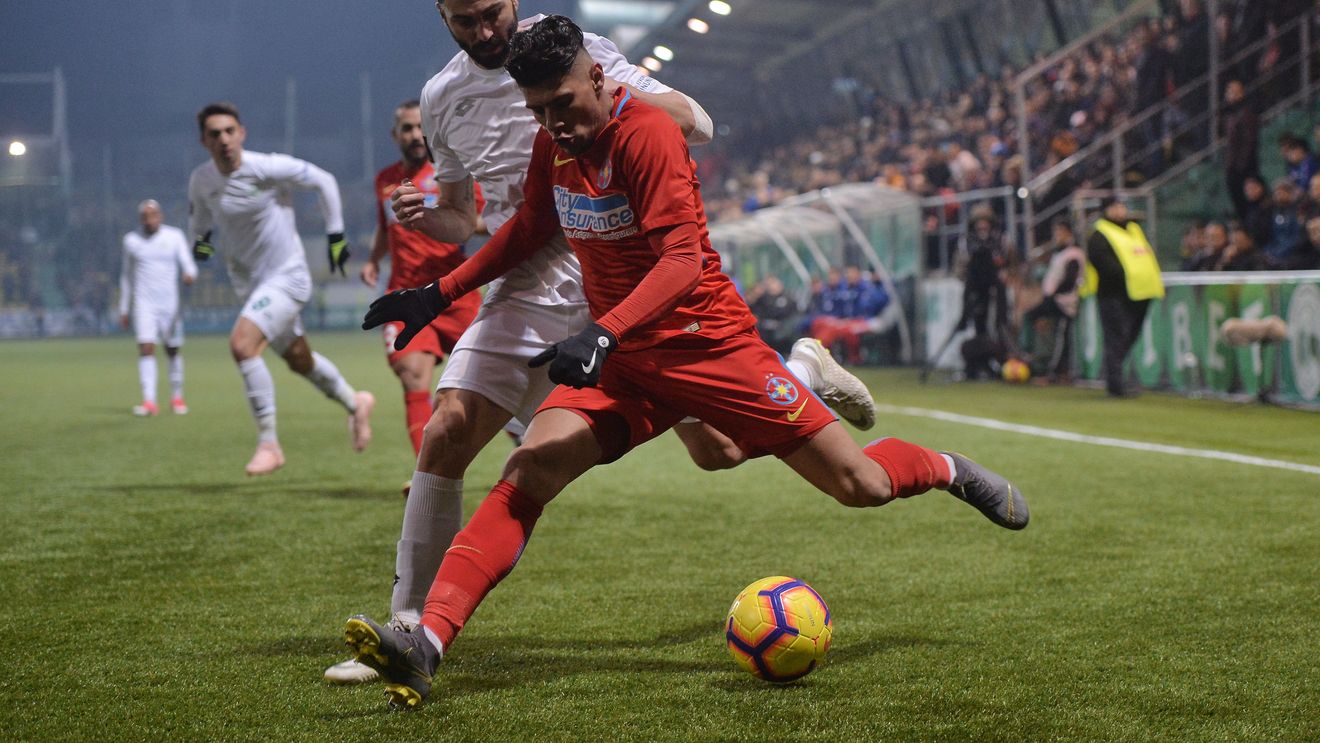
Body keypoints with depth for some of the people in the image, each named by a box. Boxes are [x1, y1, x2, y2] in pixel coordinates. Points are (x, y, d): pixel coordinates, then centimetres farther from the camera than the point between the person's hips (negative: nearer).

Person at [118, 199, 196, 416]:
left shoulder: (174, 236, 3)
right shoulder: (132, 240, 8)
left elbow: (188, 266, -4)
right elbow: (126, 276, 16)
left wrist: (190, 275, -29)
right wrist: (124, 309, 15)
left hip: (170, 303, 0)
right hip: (143, 303, 0)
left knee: (174, 350, 6)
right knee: (146, 349, -14)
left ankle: (177, 398, 22)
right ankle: (149, 402, -19)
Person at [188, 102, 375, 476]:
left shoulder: (267, 168, -19)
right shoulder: (201, 179, -2)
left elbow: (323, 181, -7)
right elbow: (199, 213, 22)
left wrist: (336, 234, -5)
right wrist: (201, 238, 8)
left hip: (286, 277, -7)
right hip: (248, 282, 7)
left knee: (242, 344, -25)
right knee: (299, 361, 18)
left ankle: (269, 443, -15)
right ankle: (355, 403, 45)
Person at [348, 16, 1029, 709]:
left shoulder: (645, 133, -19)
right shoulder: (554, 144, 3)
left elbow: (683, 257, -27)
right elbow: (530, 230, 21)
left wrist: (603, 334, -40)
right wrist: (440, 293, 14)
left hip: (708, 345, -5)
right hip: (619, 361, 5)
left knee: (862, 485, -1)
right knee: (525, 476, -20)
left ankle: (948, 470, 34)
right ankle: (424, 647, -28)